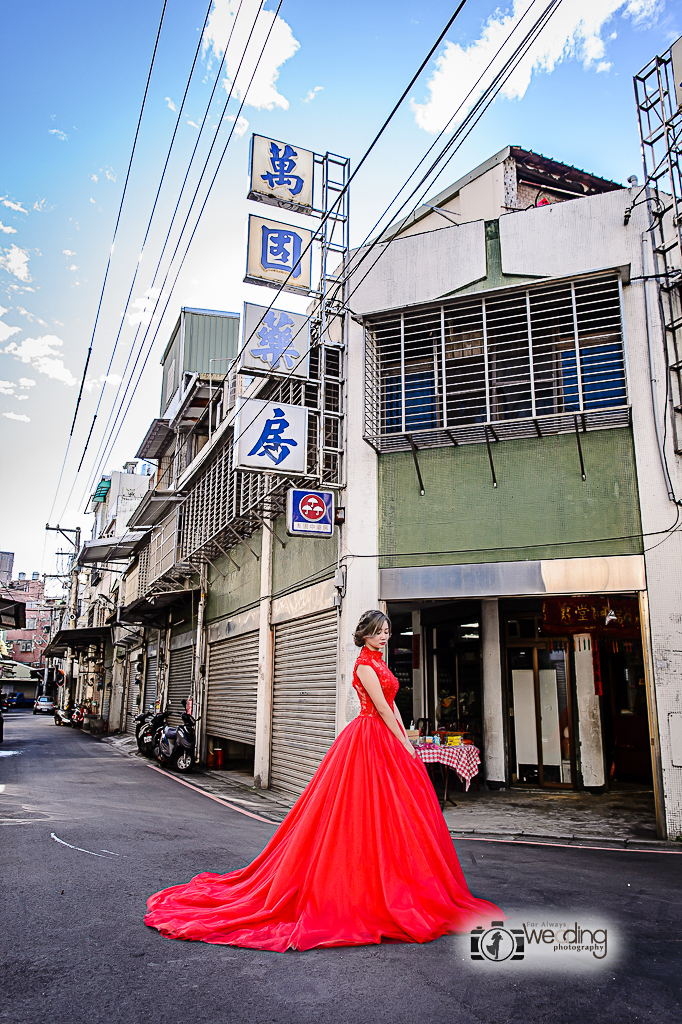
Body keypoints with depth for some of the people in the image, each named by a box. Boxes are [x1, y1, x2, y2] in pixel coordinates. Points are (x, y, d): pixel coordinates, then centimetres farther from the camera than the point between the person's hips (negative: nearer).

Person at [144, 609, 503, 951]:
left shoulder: (379, 663, 15)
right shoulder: (364, 664, -13)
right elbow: (382, 708, -16)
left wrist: (407, 742, 8)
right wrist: (404, 745, -14)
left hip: (387, 741, 9)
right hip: (369, 740, -9)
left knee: (388, 812, 11)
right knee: (370, 812, -4)